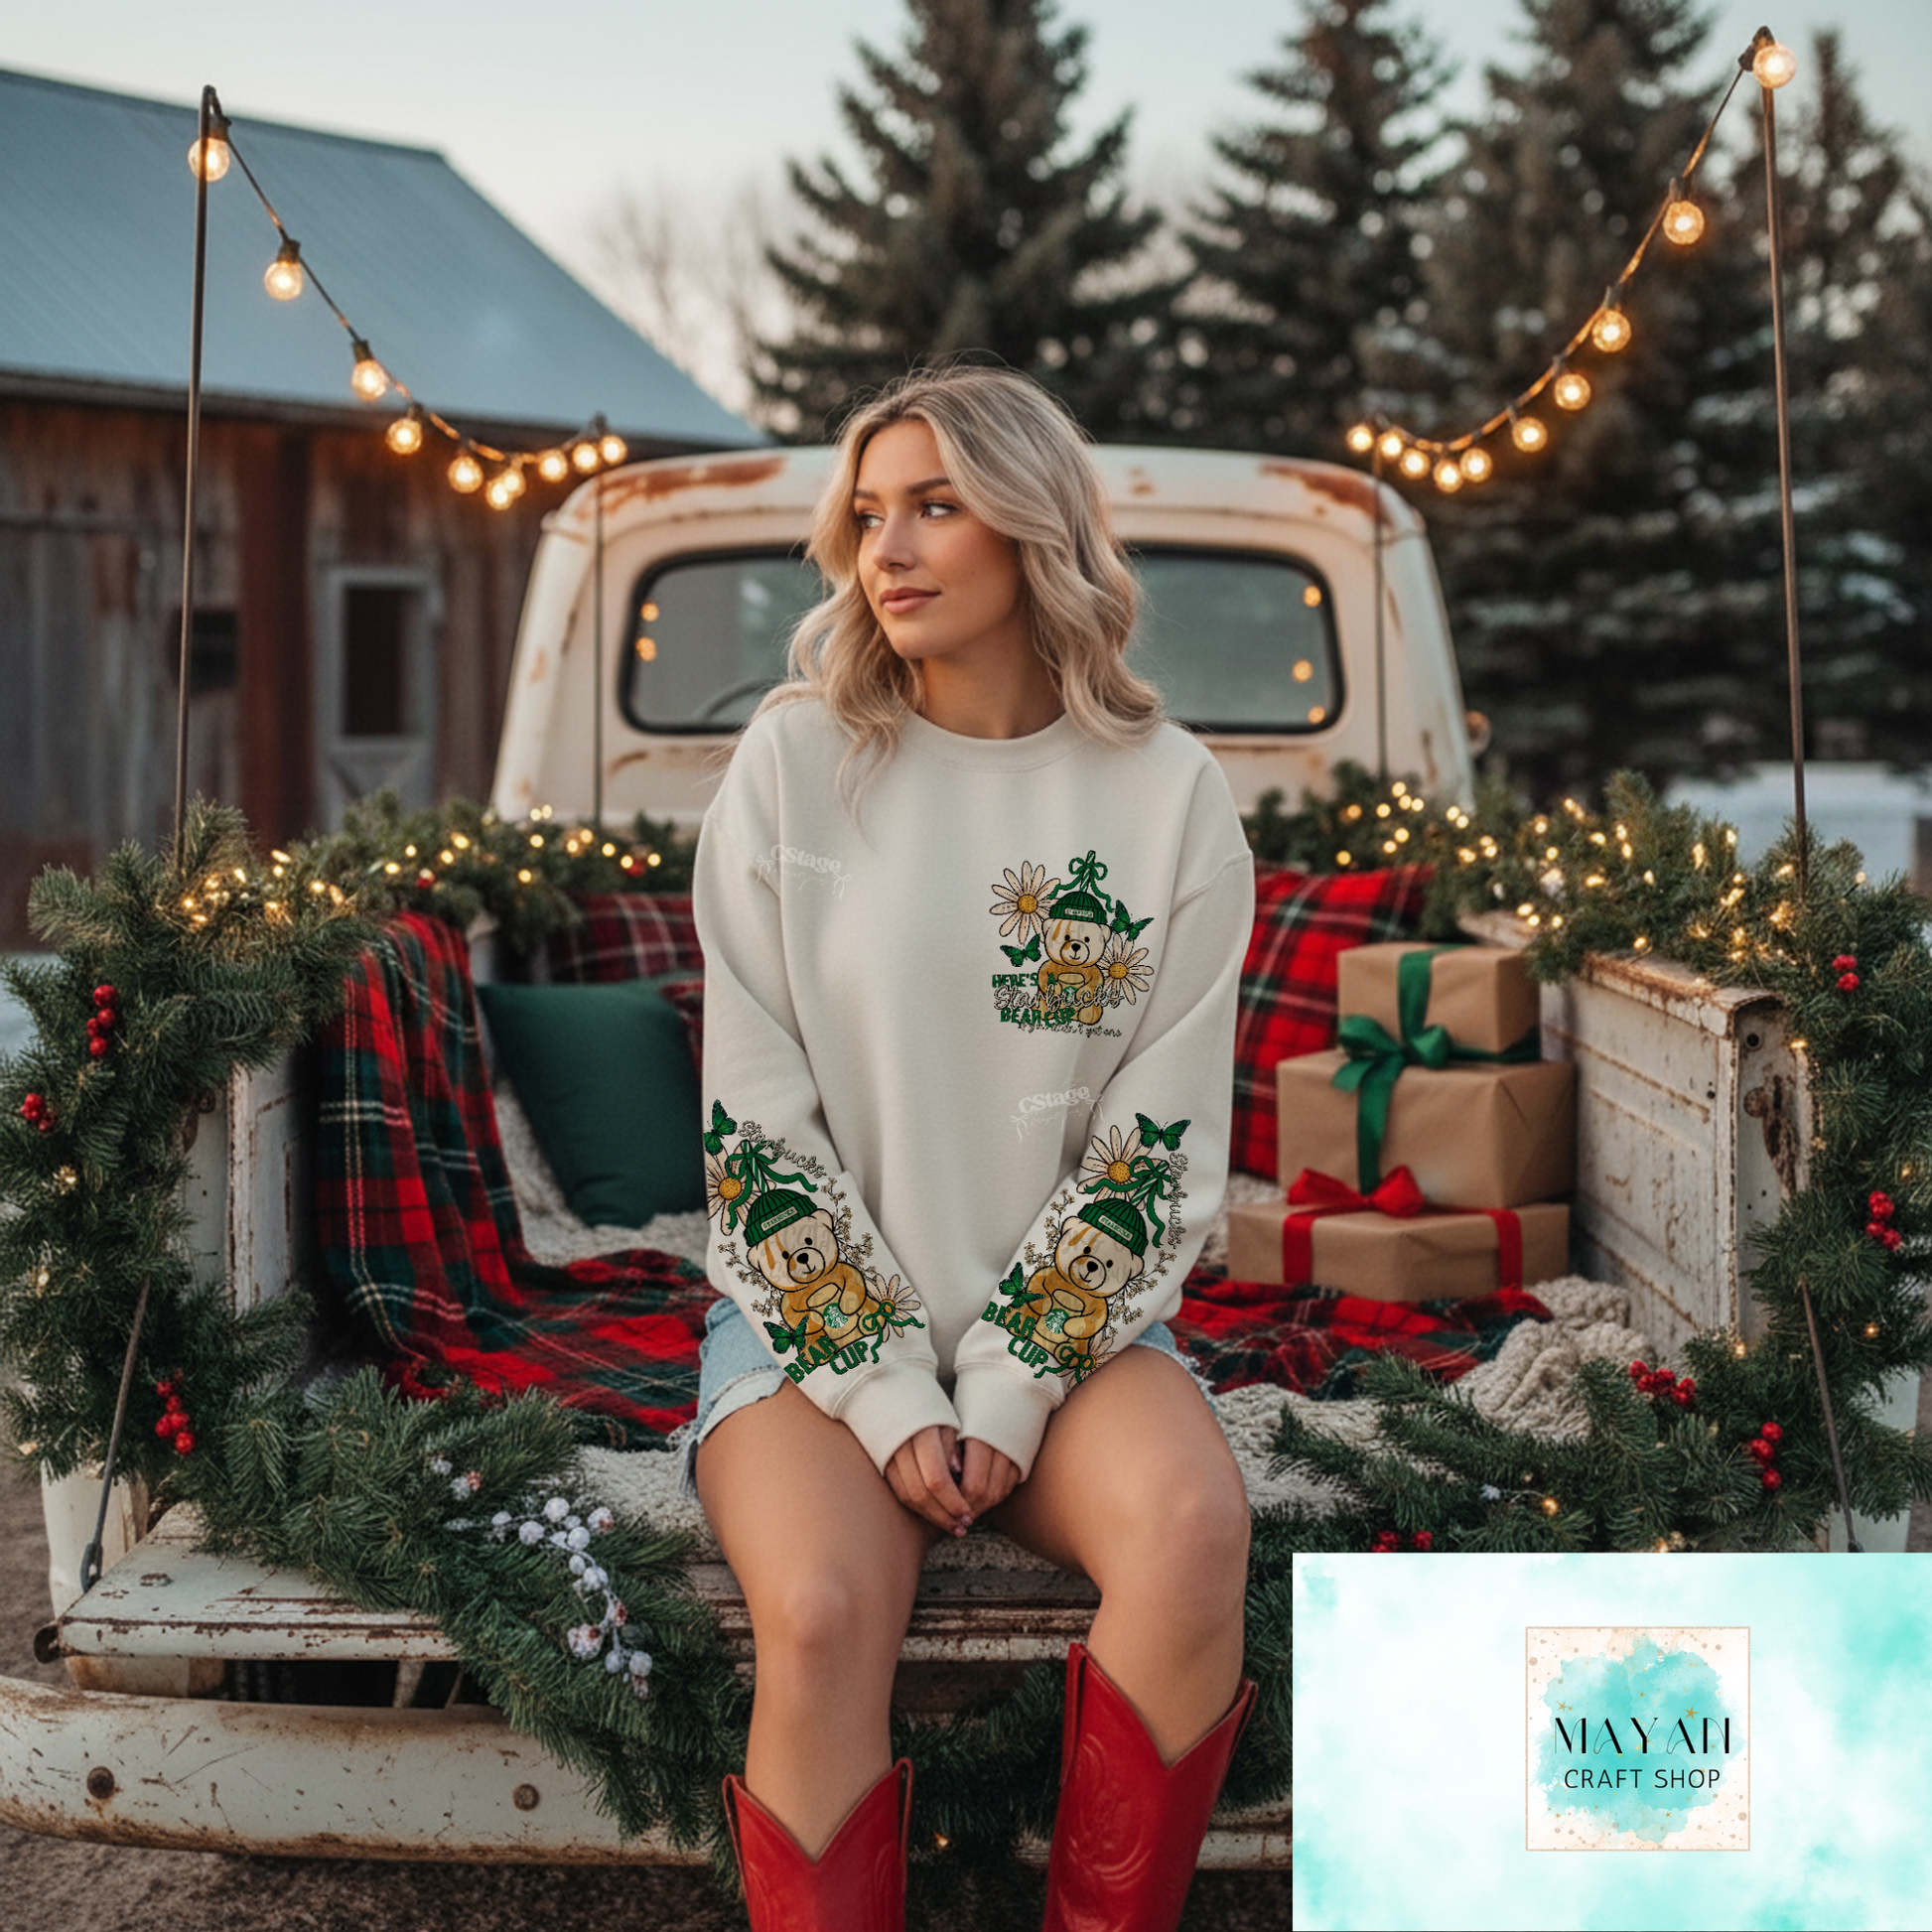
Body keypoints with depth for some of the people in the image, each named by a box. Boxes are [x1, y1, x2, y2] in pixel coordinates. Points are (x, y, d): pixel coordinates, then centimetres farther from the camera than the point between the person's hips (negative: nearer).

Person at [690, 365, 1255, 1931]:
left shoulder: (1168, 798, 0)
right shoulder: (793, 768, -1)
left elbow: (1159, 1145, -1)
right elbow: (758, 1126, -3)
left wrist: (1010, 1391, -10)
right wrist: (891, 1397, -11)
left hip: (1066, 1318, 1)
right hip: (819, 1319, -1)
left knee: (1194, 1533, -29)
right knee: (825, 1611, -30)